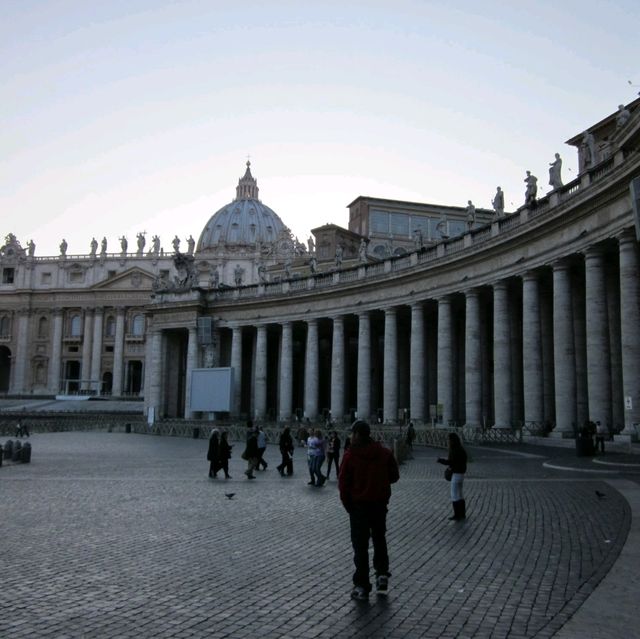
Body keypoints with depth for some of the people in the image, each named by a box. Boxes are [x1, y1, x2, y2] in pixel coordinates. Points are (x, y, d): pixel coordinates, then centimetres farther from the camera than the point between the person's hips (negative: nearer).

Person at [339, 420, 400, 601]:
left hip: (358, 505, -3)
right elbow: (394, 476, 5)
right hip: (380, 504, 3)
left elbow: (343, 483, -11)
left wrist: (347, 504, 2)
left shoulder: (350, 455, -13)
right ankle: (382, 574, 16)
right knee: (379, 540, 23)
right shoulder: (385, 453, -4)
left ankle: (361, 586, 7)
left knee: (360, 545, 5)